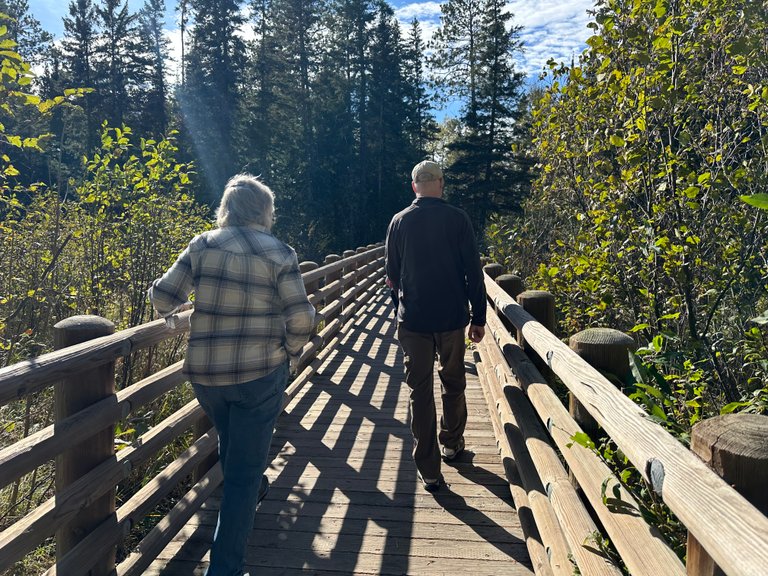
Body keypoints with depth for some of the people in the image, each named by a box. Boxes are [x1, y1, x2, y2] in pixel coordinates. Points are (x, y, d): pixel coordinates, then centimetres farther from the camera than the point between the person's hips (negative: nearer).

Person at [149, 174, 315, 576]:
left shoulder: (202, 246, -1)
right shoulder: (279, 254, -8)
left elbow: (162, 297, -1)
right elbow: (301, 317, -13)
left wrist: (174, 310, 22)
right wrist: (290, 351, 6)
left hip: (205, 372, 4)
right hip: (260, 372, -3)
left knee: (230, 443, 31)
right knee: (244, 469, 6)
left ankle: (250, 490, 58)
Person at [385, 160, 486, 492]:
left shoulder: (400, 222, -1)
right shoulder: (457, 218, -6)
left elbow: (392, 274, 6)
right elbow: (473, 271, -7)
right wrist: (479, 317, 0)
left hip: (413, 318, 0)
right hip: (452, 316, 0)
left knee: (420, 392, 6)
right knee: (453, 383, 20)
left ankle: (429, 470, 11)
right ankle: (451, 443, 38)